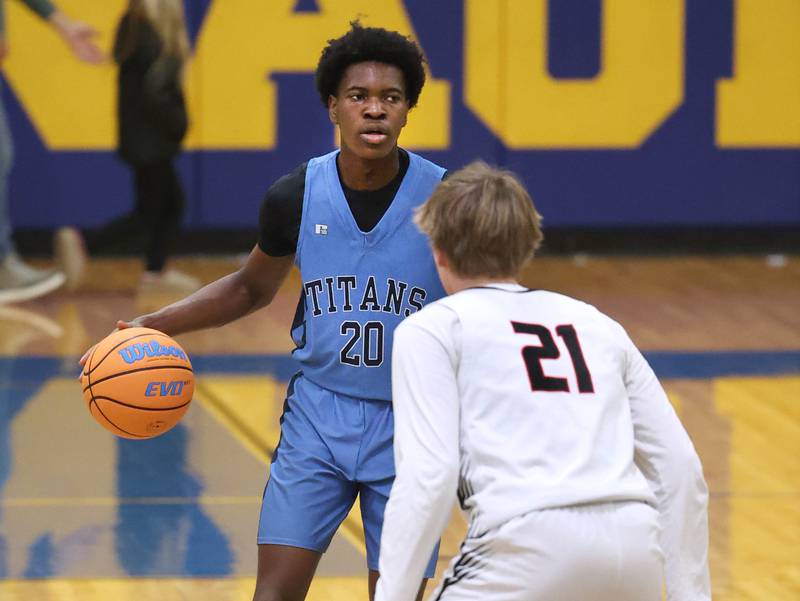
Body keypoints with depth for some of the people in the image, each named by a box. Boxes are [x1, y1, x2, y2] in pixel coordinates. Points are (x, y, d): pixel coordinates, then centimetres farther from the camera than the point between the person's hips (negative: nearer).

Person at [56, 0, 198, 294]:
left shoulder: (134, 25, 5)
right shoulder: (157, 41, -22)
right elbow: (154, 94, -28)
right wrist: (177, 125, -13)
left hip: (143, 139, 9)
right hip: (150, 140, -9)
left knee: (172, 203, 16)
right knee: (147, 214, 0)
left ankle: (156, 272, 19)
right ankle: (82, 244, -6)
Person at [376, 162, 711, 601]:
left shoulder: (432, 329, 12)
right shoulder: (595, 323, 27)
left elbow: (429, 475, -3)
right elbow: (681, 467, 21)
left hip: (529, 546, -5)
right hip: (635, 547, 5)